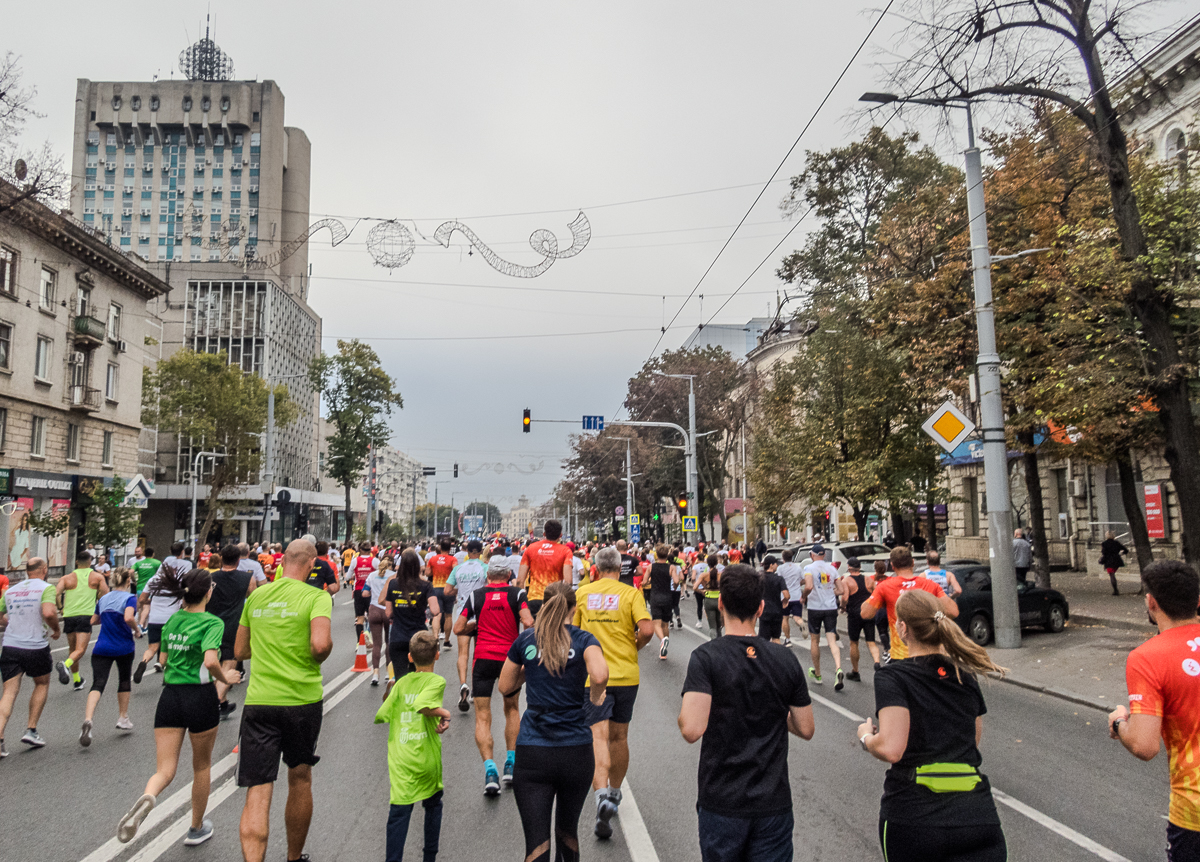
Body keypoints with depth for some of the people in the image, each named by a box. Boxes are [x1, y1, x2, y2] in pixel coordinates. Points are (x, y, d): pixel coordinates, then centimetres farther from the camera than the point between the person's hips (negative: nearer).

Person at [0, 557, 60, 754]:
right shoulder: (46, 588, -7)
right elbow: (48, 613, -23)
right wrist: (56, 629, -5)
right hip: (36, 647, -4)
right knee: (42, 684, 19)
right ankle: (31, 730, 16)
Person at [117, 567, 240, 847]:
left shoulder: (172, 620, 7)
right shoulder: (212, 623, -13)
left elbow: (163, 660, 15)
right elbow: (211, 662, -26)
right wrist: (226, 678, -8)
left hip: (169, 696, 4)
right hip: (200, 697, -4)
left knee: (165, 770, 4)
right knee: (201, 767, 17)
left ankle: (146, 798, -30)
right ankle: (196, 829, 31)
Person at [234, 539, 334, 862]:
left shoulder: (255, 596, 7)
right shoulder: (317, 597, -8)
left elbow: (240, 652, 15)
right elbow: (321, 644, -23)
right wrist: (317, 660, -2)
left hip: (258, 701, 2)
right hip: (303, 699, -2)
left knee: (258, 793, 0)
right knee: (300, 779, 19)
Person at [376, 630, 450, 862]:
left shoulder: (401, 683, 6)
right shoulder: (437, 681, -6)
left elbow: (381, 715, 4)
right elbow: (422, 705, -25)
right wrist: (444, 713, -12)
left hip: (400, 761, 2)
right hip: (427, 758, -1)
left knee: (399, 813, 1)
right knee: (433, 805, 21)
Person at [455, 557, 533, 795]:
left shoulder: (475, 595, 3)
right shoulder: (517, 594, -1)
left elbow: (458, 628, 2)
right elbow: (528, 623, -15)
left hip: (484, 658, -1)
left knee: (482, 717, 3)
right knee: (512, 708, 22)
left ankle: (490, 768, -12)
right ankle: (510, 763, 19)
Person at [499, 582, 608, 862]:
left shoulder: (525, 639, 4)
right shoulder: (584, 639, -1)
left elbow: (506, 687, 13)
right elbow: (599, 675, -21)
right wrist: (595, 697, -2)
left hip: (531, 753, 0)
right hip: (576, 752, 0)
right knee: (567, 829, 23)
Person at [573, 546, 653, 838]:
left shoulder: (582, 592, 3)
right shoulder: (631, 593, -3)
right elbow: (647, 628, -15)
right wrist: (635, 646, 4)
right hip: (626, 674, 1)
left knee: (599, 737, -5)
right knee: (619, 737, 17)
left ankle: (602, 795, -24)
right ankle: (614, 793, 32)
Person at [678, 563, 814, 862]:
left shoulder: (706, 657, -15)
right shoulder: (785, 658, -3)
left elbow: (692, 730, -24)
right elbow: (805, 729, 3)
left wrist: (682, 711, -4)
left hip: (721, 804, -2)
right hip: (773, 803, 2)